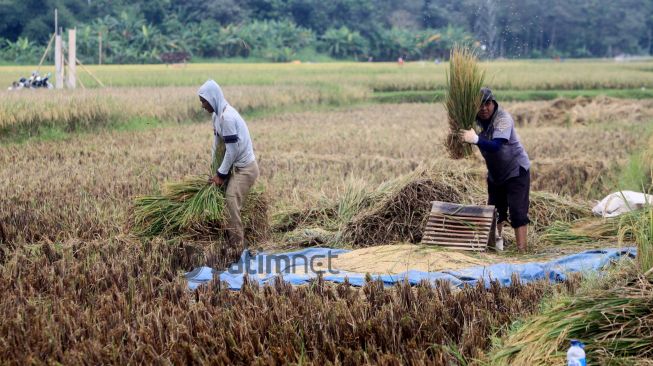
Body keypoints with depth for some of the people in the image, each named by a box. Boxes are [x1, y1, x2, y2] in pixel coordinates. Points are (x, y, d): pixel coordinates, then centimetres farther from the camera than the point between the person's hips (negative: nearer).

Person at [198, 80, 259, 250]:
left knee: (231, 203, -17)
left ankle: (237, 246, -12)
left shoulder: (227, 116, -24)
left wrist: (221, 174, -14)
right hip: (237, 166, 10)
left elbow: (232, 149, -22)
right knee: (228, 202, 10)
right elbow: (217, 143, 11)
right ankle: (232, 241, 17)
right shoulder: (217, 114, 6)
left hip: (245, 168, -10)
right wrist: (215, 170, 7)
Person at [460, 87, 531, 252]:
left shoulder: (503, 118, -27)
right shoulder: (475, 120, -9)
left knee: (517, 211, -12)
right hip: (495, 173, 6)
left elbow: (496, 145, -40)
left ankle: (521, 250, -9)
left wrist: (475, 139, -55)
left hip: (516, 170, -6)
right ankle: (497, 241, 36)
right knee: (495, 209, 16)